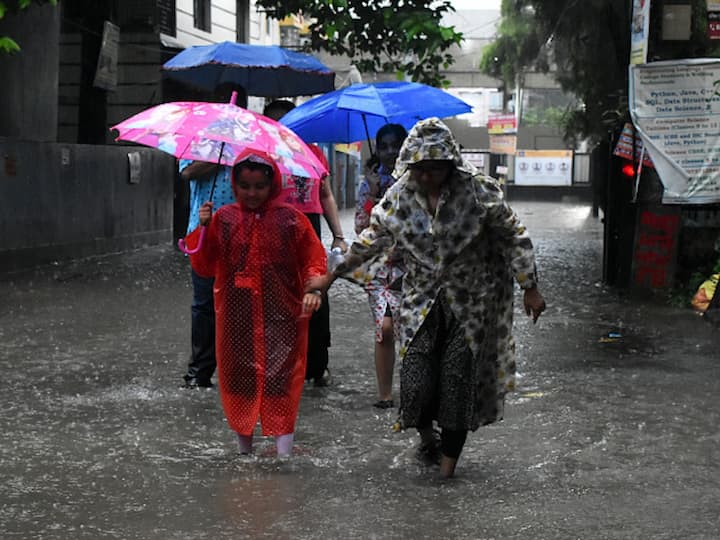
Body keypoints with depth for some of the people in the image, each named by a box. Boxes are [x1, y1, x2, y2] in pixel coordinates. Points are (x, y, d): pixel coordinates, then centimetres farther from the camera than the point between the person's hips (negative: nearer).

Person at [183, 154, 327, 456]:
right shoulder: (223, 219, 3)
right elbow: (205, 267, 2)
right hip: (237, 319, 2)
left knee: (281, 384, -4)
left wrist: (314, 288, -15)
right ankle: (245, 451, 26)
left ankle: (285, 456, 0)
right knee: (239, 380, 9)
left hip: (281, 319, -2)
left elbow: (314, 259, 3)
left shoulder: (291, 219, 0)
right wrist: (203, 229, -11)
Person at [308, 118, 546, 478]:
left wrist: (530, 288, -5)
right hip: (422, 298, 2)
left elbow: (514, 237, -4)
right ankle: (426, 435, 27)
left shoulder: (478, 190, -11)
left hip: (471, 302, -2)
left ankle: (449, 459, 17)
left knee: (458, 378, -1)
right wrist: (332, 275, 10)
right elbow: (371, 240, 10)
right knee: (416, 380, -6)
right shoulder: (399, 195, -3)